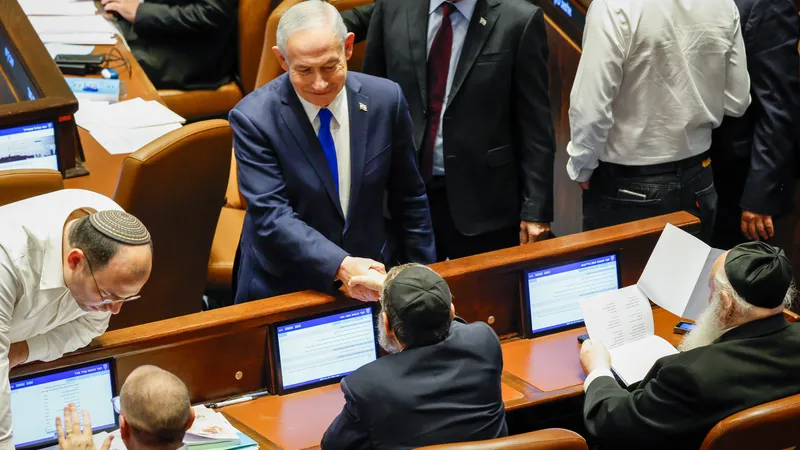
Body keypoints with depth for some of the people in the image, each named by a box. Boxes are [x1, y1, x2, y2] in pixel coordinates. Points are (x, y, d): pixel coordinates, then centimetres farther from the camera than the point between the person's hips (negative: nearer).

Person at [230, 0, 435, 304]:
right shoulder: (254, 118, -17)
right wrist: (342, 266, -36)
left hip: (371, 274, 1)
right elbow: (271, 217, -23)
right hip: (284, 288, -1)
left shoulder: (385, 100, -7)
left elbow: (408, 199, 3)